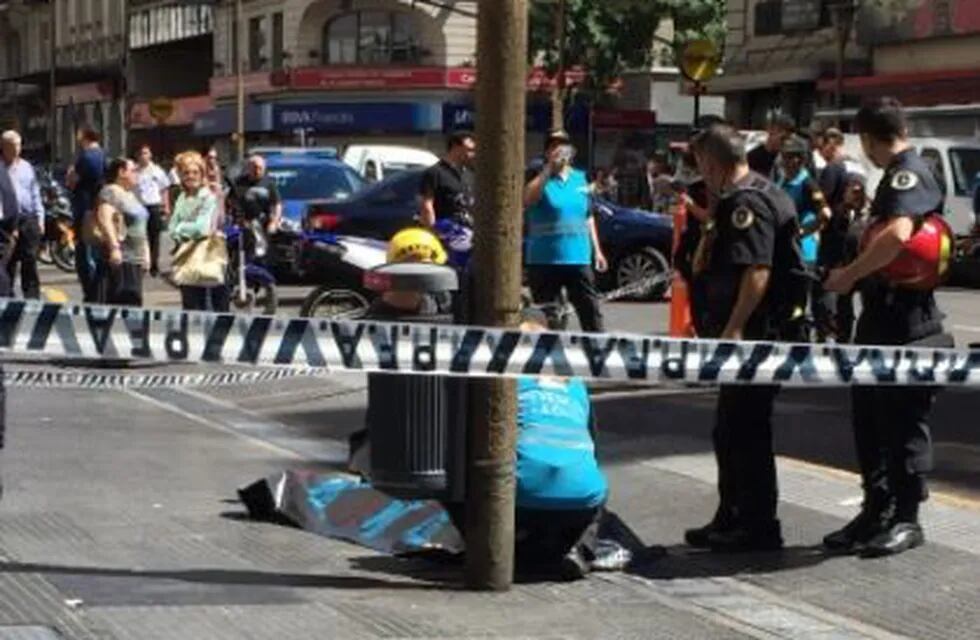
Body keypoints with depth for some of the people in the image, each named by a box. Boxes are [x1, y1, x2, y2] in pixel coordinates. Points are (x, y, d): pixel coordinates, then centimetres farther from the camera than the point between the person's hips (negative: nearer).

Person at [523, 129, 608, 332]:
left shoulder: (580, 179, 13)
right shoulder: (541, 178, -2)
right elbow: (527, 199, -23)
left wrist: (597, 250, 17)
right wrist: (549, 169, -23)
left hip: (579, 258, 4)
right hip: (544, 260, -4)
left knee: (591, 311, 5)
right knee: (548, 317, 0)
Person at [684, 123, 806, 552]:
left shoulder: (747, 203, -17)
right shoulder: (760, 195, 18)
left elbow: (757, 270, -27)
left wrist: (734, 328, -27)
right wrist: (710, 225, 19)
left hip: (755, 335, -11)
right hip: (749, 335, 11)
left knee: (745, 431, -5)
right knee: (730, 431, 17)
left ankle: (759, 528, 2)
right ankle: (731, 521, 27)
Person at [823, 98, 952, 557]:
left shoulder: (909, 174, -16)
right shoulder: (896, 175, 16)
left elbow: (898, 234, -33)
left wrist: (850, 274, -25)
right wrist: (858, 275, 15)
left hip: (906, 324, -10)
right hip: (882, 319, 10)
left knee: (904, 423, 0)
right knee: (869, 420, 14)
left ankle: (906, 519, 9)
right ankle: (876, 513, 22)